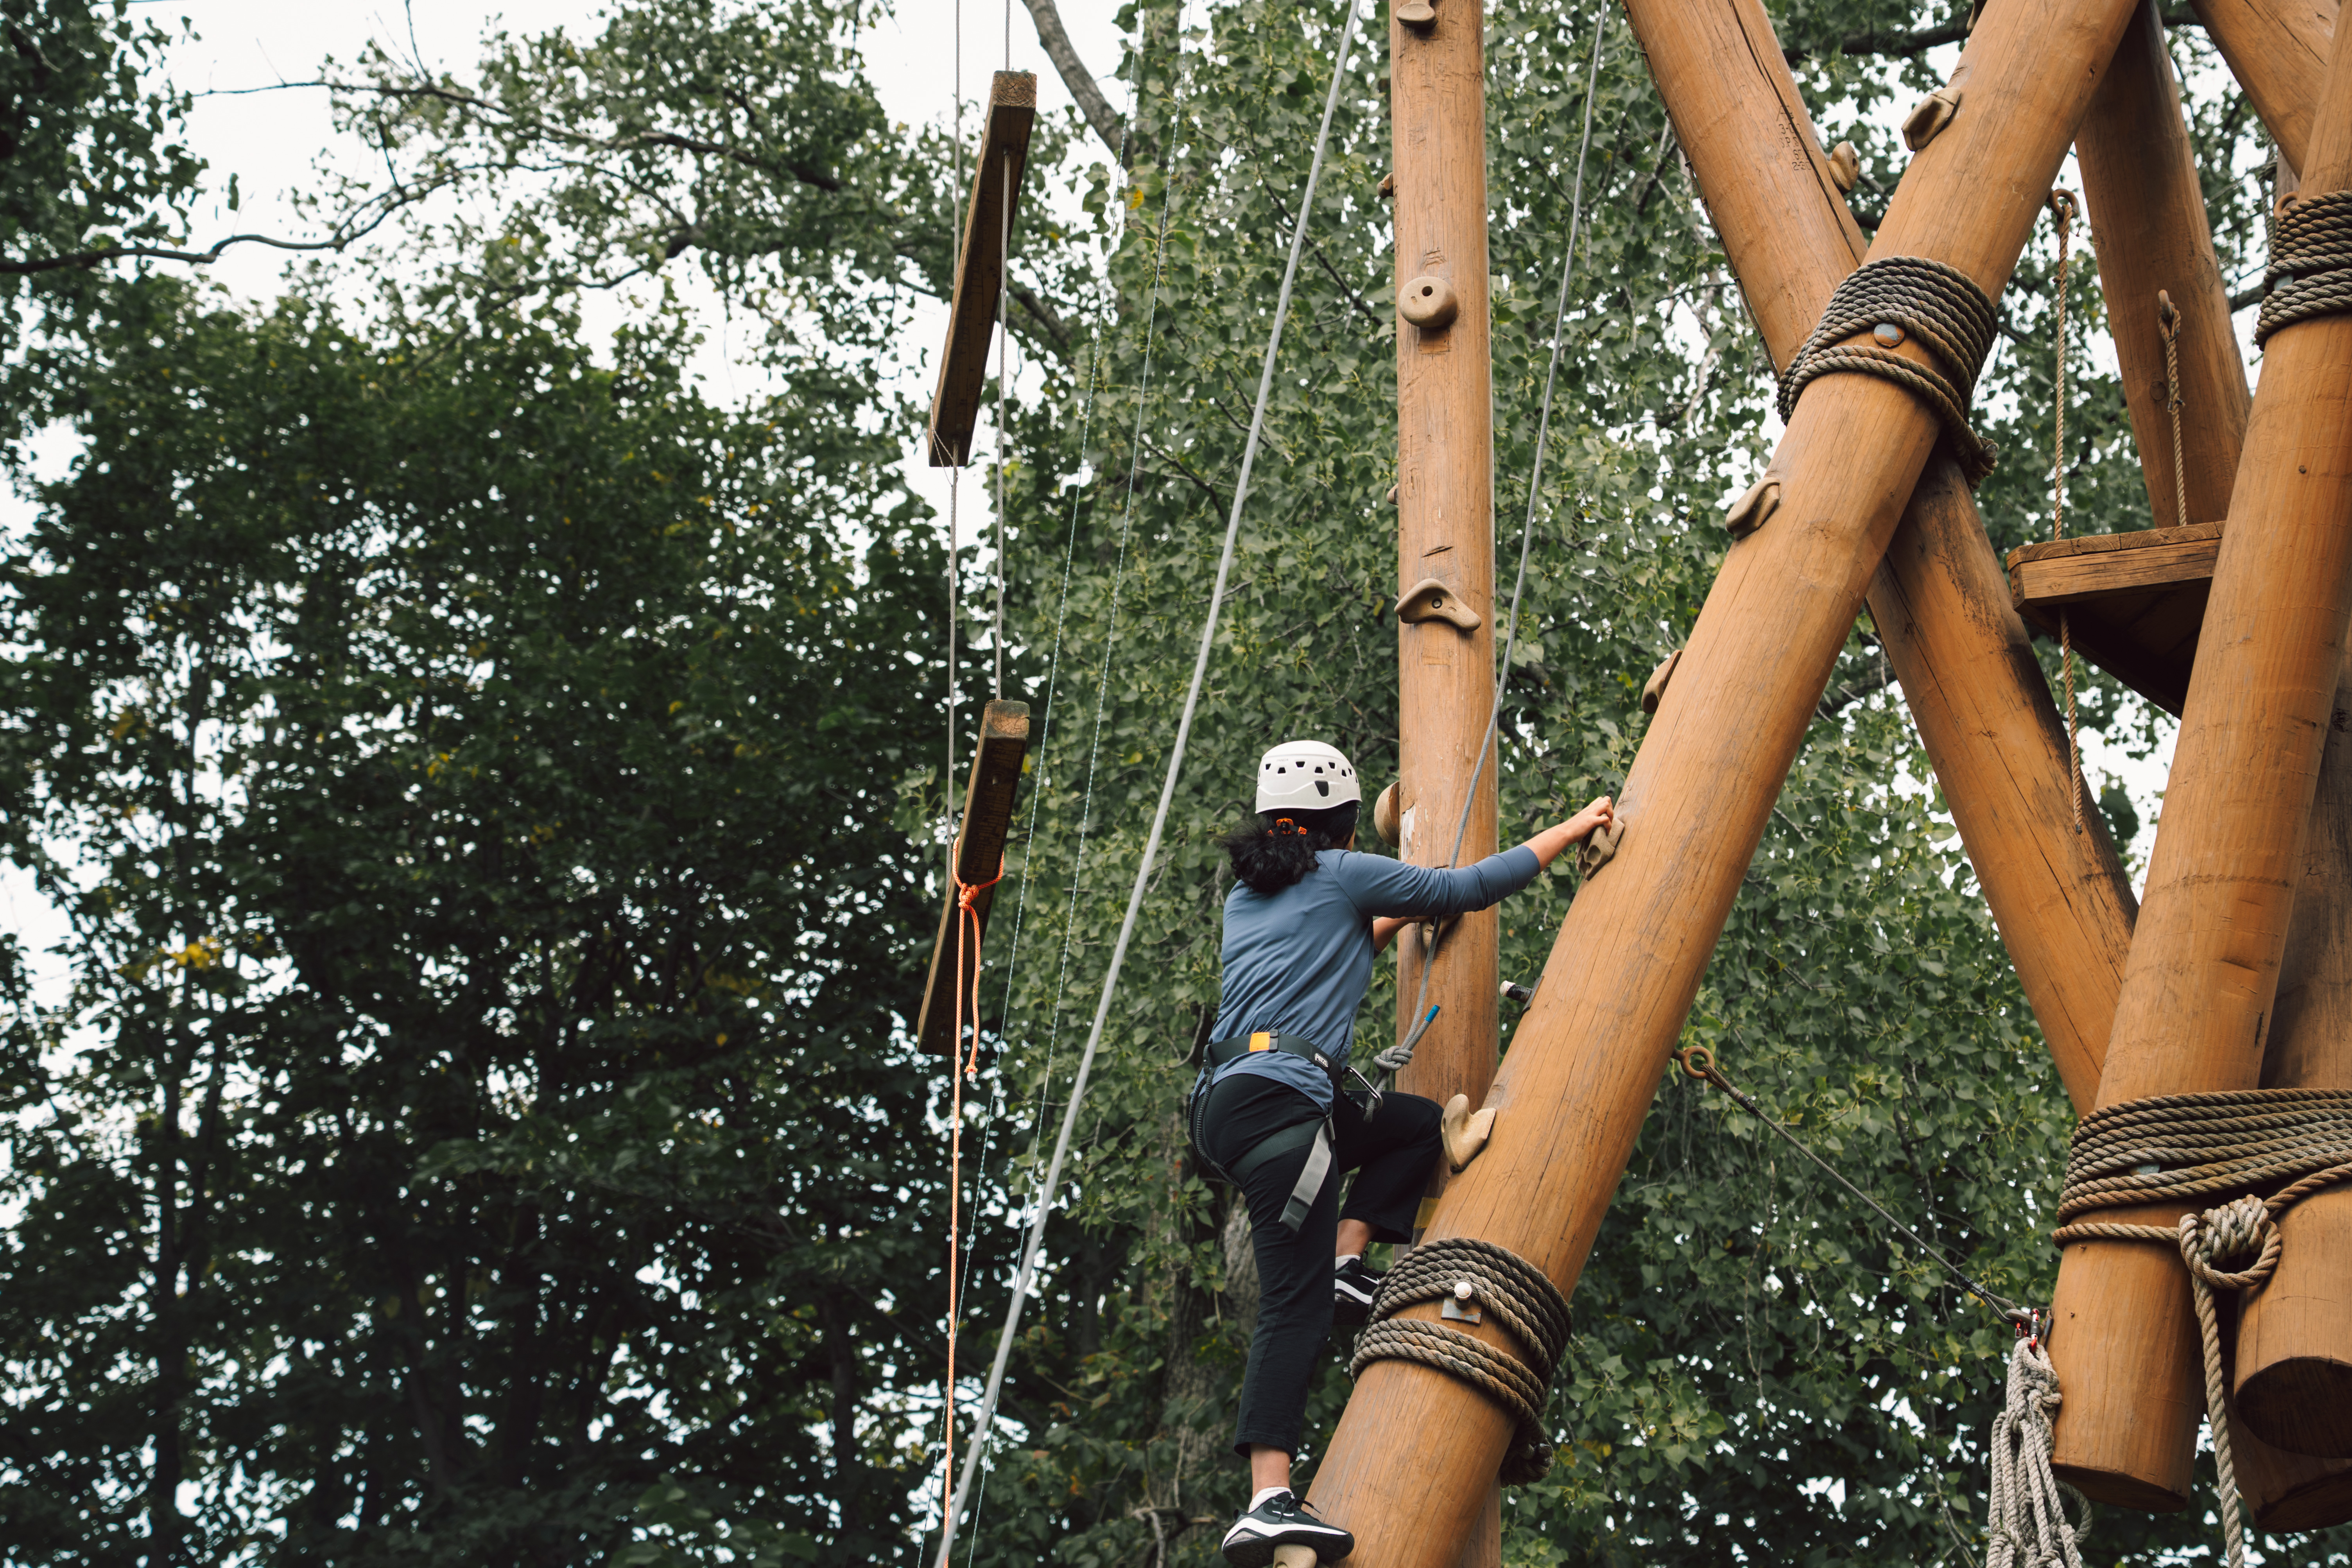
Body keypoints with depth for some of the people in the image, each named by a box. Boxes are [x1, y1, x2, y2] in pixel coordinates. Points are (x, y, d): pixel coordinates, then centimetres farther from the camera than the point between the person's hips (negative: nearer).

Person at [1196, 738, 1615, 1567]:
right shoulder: (1345, 874, 4)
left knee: (1418, 1121, 25)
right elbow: (1472, 889, 10)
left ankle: (1346, 1261, 9)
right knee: (1295, 1304, -14)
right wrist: (1572, 829, 20)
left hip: (1224, 1102, 8)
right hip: (1277, 1100, -8)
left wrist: (1391, 919, 43)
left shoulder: (1248, 891, 23)